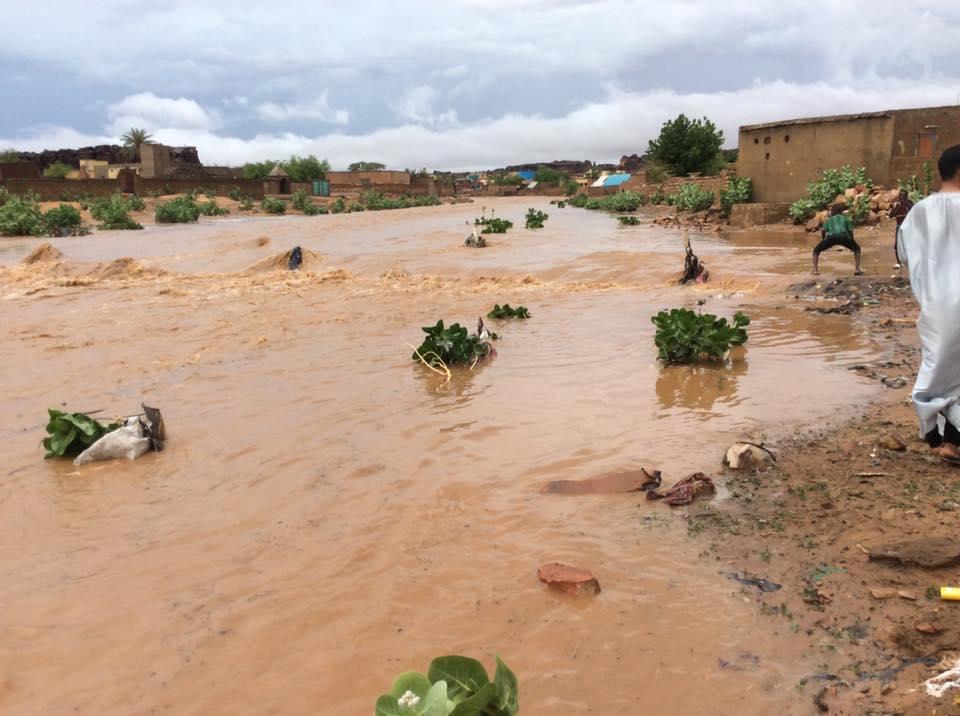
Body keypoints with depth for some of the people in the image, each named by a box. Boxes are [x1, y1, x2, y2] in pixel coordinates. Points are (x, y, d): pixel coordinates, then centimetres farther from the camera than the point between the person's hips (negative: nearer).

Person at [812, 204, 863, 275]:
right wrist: (851, 244, 39)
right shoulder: (846, 219, 33)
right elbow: (850, 231, 25)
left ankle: (815, 270, 2)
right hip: (843, 237, 1)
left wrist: (824, 240, 37)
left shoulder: (829, 219, 31)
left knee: (816, 250, 20)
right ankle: (857, 269, 12)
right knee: (856, 248, 26)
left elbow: (823, 231, 19)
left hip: (831, 237, -1)